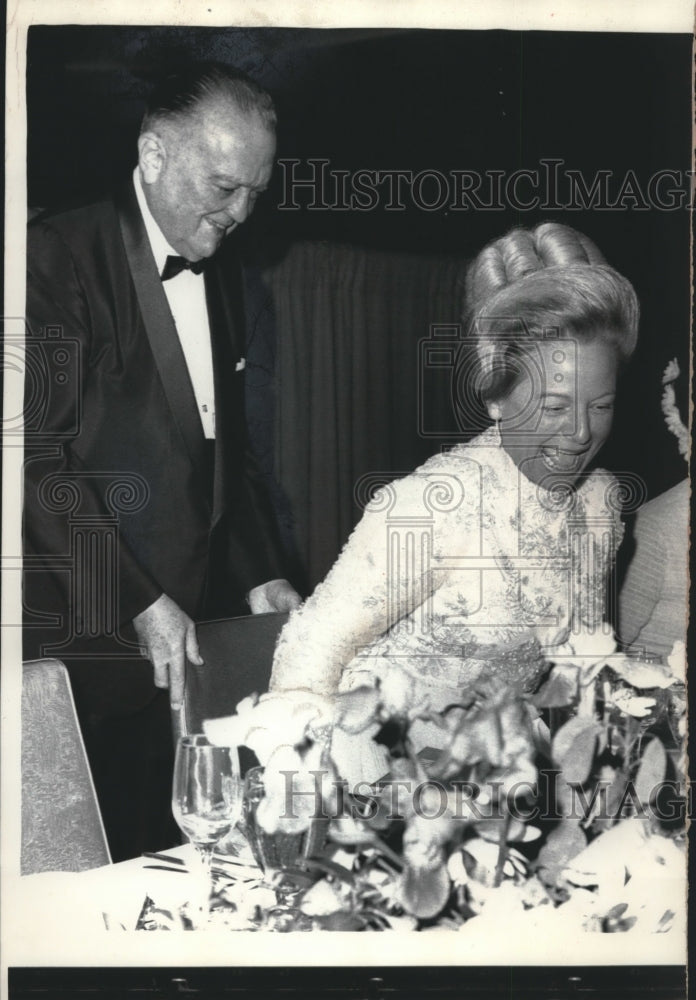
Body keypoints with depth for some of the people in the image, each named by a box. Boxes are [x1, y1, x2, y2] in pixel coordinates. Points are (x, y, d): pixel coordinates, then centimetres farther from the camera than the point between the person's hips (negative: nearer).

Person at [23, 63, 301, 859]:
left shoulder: (220, 269, 12)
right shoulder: (56, 258, -11)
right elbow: (38, 458, -16)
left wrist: (261, 575, 10)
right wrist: (138, 602, -18)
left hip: (189, 621, 6)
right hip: (90, 629, -6)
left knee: (164, 853, 9)